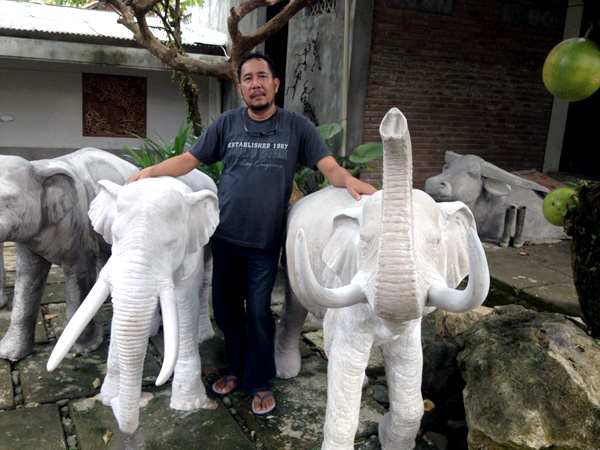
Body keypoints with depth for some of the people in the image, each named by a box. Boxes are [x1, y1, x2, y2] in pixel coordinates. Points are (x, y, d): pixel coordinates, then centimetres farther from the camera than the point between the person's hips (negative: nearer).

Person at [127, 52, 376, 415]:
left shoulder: (297, 126, -1)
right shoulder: (227, 124, 4)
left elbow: (329, 166, -8)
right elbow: (189, 160, 5)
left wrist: (349, 181, -29)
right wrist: (148, 173, -7)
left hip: (264, 242, -3)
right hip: (225, 236, 3)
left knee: (258, 310, 4)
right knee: (225, 307, 15)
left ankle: (259, 381, 26)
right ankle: (237, 367, 38)